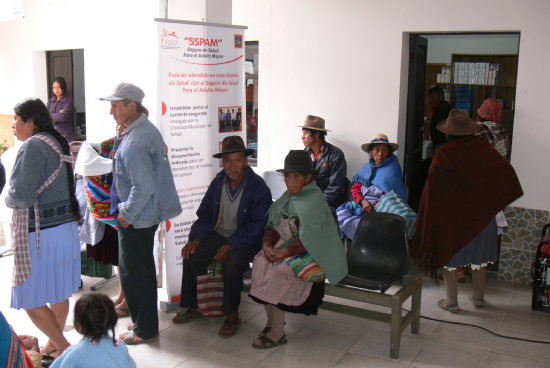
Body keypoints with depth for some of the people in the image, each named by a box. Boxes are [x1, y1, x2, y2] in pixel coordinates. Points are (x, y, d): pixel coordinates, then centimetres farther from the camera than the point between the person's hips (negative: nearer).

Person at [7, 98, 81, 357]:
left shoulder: (33, 146, -15)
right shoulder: (57, 143, 12)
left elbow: (22, 196, -20)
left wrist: (9, 199, 0)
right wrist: (16, 197, 13)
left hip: (42, 232, -9)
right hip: (67, 227, 9)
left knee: (32, 301, 2)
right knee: (59, 293, 20)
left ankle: (63, 348, 8)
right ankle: (54, 344, 34)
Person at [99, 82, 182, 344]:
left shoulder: (134, 143, -25)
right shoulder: (149, 129, 8)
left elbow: (143, 186, -29)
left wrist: (126, 214, -18)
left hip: (136, 219, -10)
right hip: (150, 213, 10)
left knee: (133, 273, 3)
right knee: (144, 269, 21)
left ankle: (145, 330, 16)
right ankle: (145, 321, 36)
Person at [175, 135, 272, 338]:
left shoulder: (258, 188, -15)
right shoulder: (218, 182, 2)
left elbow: (257, 226, -17)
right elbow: (205, 214, 11)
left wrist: (230, 245, -22)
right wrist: (196, 238, -6)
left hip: (246, 241, -5)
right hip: (219, 235, 6)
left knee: (231, 264, -31)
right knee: (191, 256, -13)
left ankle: (232, 315, -10)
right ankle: (193, 307, 7)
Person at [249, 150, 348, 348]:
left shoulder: (314, 200, -15)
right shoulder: (288, 196, 10)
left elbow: (307, 240, -22)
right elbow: (272, 224, 10)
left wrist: (282, 253, -22)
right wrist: (268, 245, -9)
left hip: (311, 254, -8)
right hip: (287, 246, 8)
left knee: (276, 271, -26)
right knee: (260, 261, -15)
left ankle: (277, 332, -14)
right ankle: (271, 321, -6)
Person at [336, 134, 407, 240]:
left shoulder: (392, 168, 2)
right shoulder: (367, 167, 18)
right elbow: (355, 188, 12)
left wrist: (374, 205, -14)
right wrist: (362, 201, -10)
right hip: (360, 204, 6)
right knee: (339, 216, -23)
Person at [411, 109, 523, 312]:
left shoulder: (444, 154, -16)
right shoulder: (483, 148, -5)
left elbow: (433, 188, -17)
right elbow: (507, 171, -1)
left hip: (452, 213, -4)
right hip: (482, 213, 4)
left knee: (449, 256, 10)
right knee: (479, 257, 18)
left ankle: (451, 301, 17)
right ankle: (478, 296, 32)